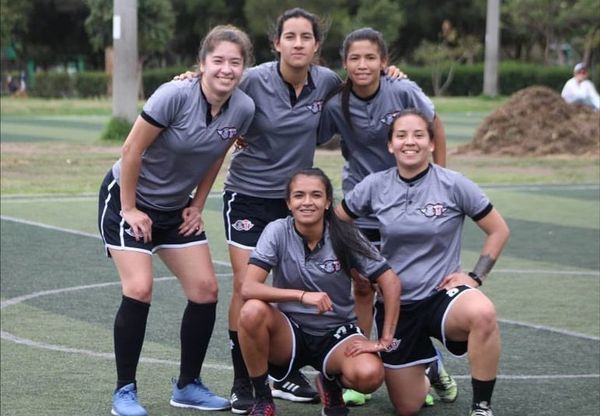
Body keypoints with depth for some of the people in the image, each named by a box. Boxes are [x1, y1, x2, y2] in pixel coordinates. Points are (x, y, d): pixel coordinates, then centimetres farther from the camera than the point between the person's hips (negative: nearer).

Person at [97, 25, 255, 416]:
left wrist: (197, 206, 6)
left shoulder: (243, 109, -11)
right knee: (140, 289, -18)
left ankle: (188, 384, 16)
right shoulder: (175, 95, -27)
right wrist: (129, 209, -15)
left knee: (206, 289, -1)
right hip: (128, 198, -6)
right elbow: (132, 151, -20)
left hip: (176, 208, 6)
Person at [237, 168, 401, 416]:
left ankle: (331, 382, 7)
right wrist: (302, 295, -34)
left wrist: (384, 341, -14)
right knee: (253, 311, -33)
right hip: (289, 333, 0)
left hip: (336, 333, 0)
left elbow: (390, 283, -8)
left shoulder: (344, 237, -10)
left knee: (369, 375, -32)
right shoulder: (278, 232, -11)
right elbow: (248, 288, -22)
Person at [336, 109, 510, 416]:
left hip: (442, 294, -2)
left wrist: (476, 276, -8)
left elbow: (499, 231, 1)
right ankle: (431, 370, 42)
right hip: (393, 303, 3)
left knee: (482, 313, -40)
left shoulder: (453, 185, -8)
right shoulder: (375, 186, -3)